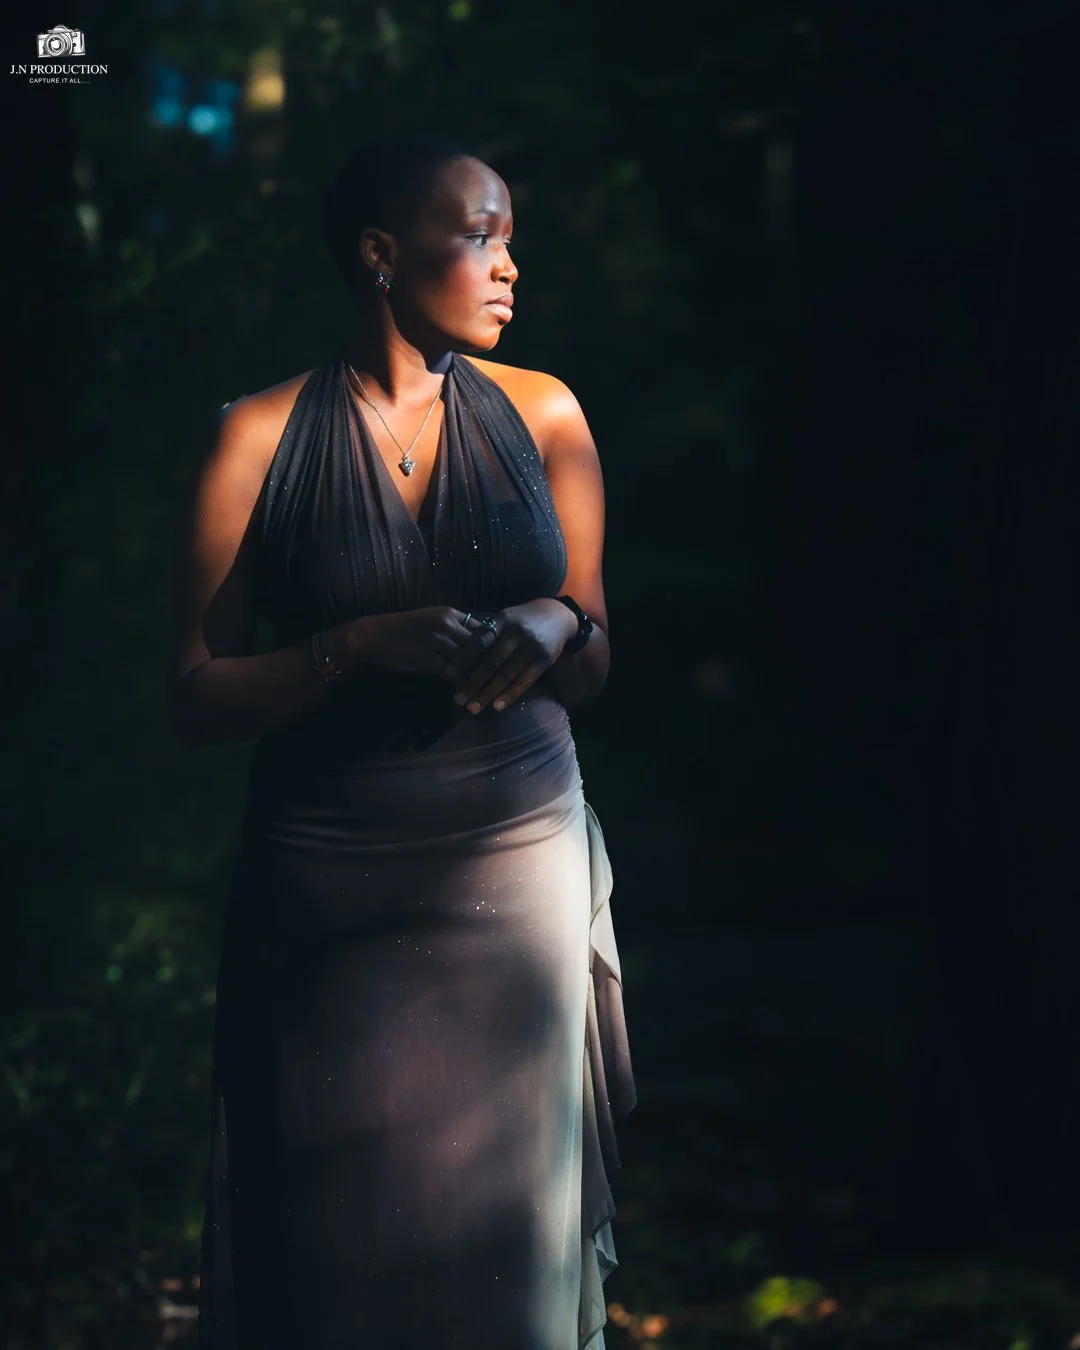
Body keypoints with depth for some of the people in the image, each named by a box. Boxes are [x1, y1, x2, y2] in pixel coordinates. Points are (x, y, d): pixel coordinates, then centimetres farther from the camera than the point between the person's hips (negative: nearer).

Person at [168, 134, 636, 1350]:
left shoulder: (542, 415, 6)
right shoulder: (263, 438, -2)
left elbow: (592, 669, 11)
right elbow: (194, 698, -4)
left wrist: (557, 627, -12)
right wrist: (367, 647, -17)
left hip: (523, 852, 2)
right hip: (331, 876, -2)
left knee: (514, 1221, 7)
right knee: (340, 1241, 5)